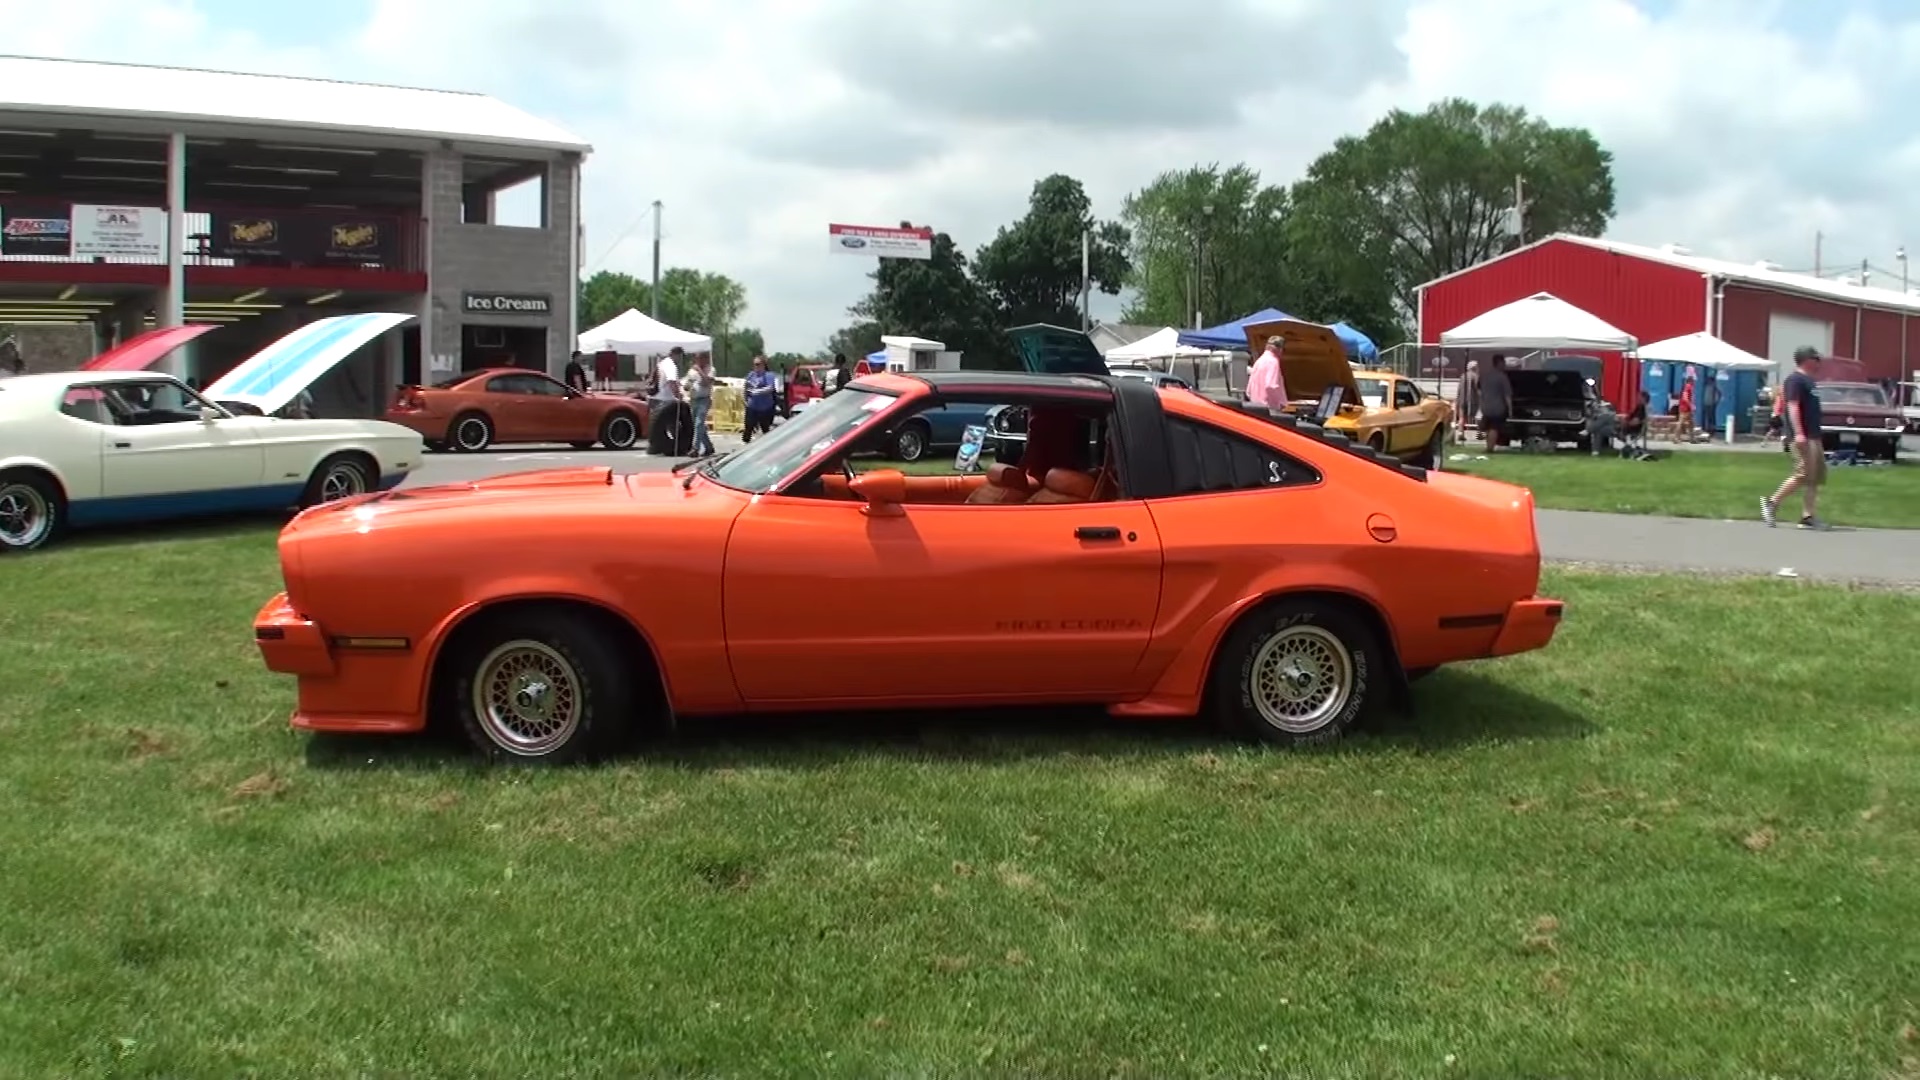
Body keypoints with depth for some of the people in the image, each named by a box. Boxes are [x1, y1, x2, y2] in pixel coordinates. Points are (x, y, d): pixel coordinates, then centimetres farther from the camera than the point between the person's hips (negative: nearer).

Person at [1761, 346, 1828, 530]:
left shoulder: (1807, 380, 19)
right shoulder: (1795, 380, -10)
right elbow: (1793, 406, -19)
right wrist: (1798, 433, -28)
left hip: (1813, 436, 10)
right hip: (1803, 437, -10)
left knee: (1816, 477, 7)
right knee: (1802, 475, -13)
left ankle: (1807, 516, 7)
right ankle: (1772, 502, -2)